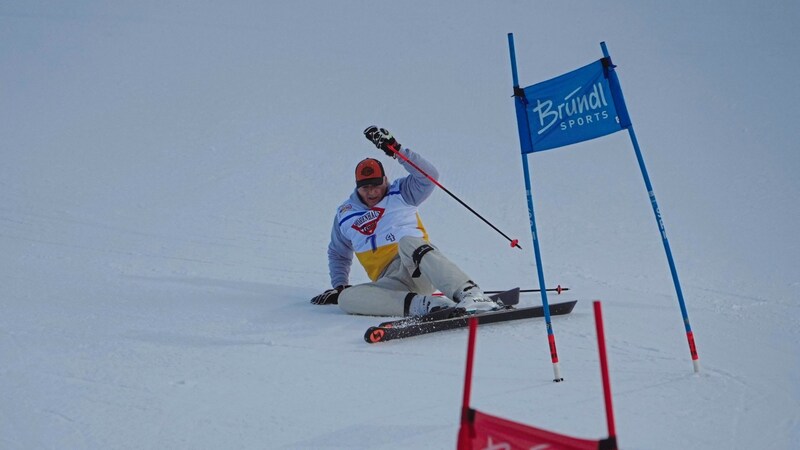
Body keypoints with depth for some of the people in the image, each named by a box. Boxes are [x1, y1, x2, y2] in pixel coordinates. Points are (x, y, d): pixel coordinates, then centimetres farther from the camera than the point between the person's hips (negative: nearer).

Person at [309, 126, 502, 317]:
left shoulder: (401, 193, 14)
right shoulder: (345, 215, 22)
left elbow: (429, 176, -4)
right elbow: (337, 255, 35)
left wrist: (396, 149, -10)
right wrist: (339, 285, 20)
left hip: (421, 269, -3)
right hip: (391, 282, 3)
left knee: (407, 242, -38)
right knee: (346, 297, -26)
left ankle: (471, 295, -53)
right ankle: (422, 304, -41)